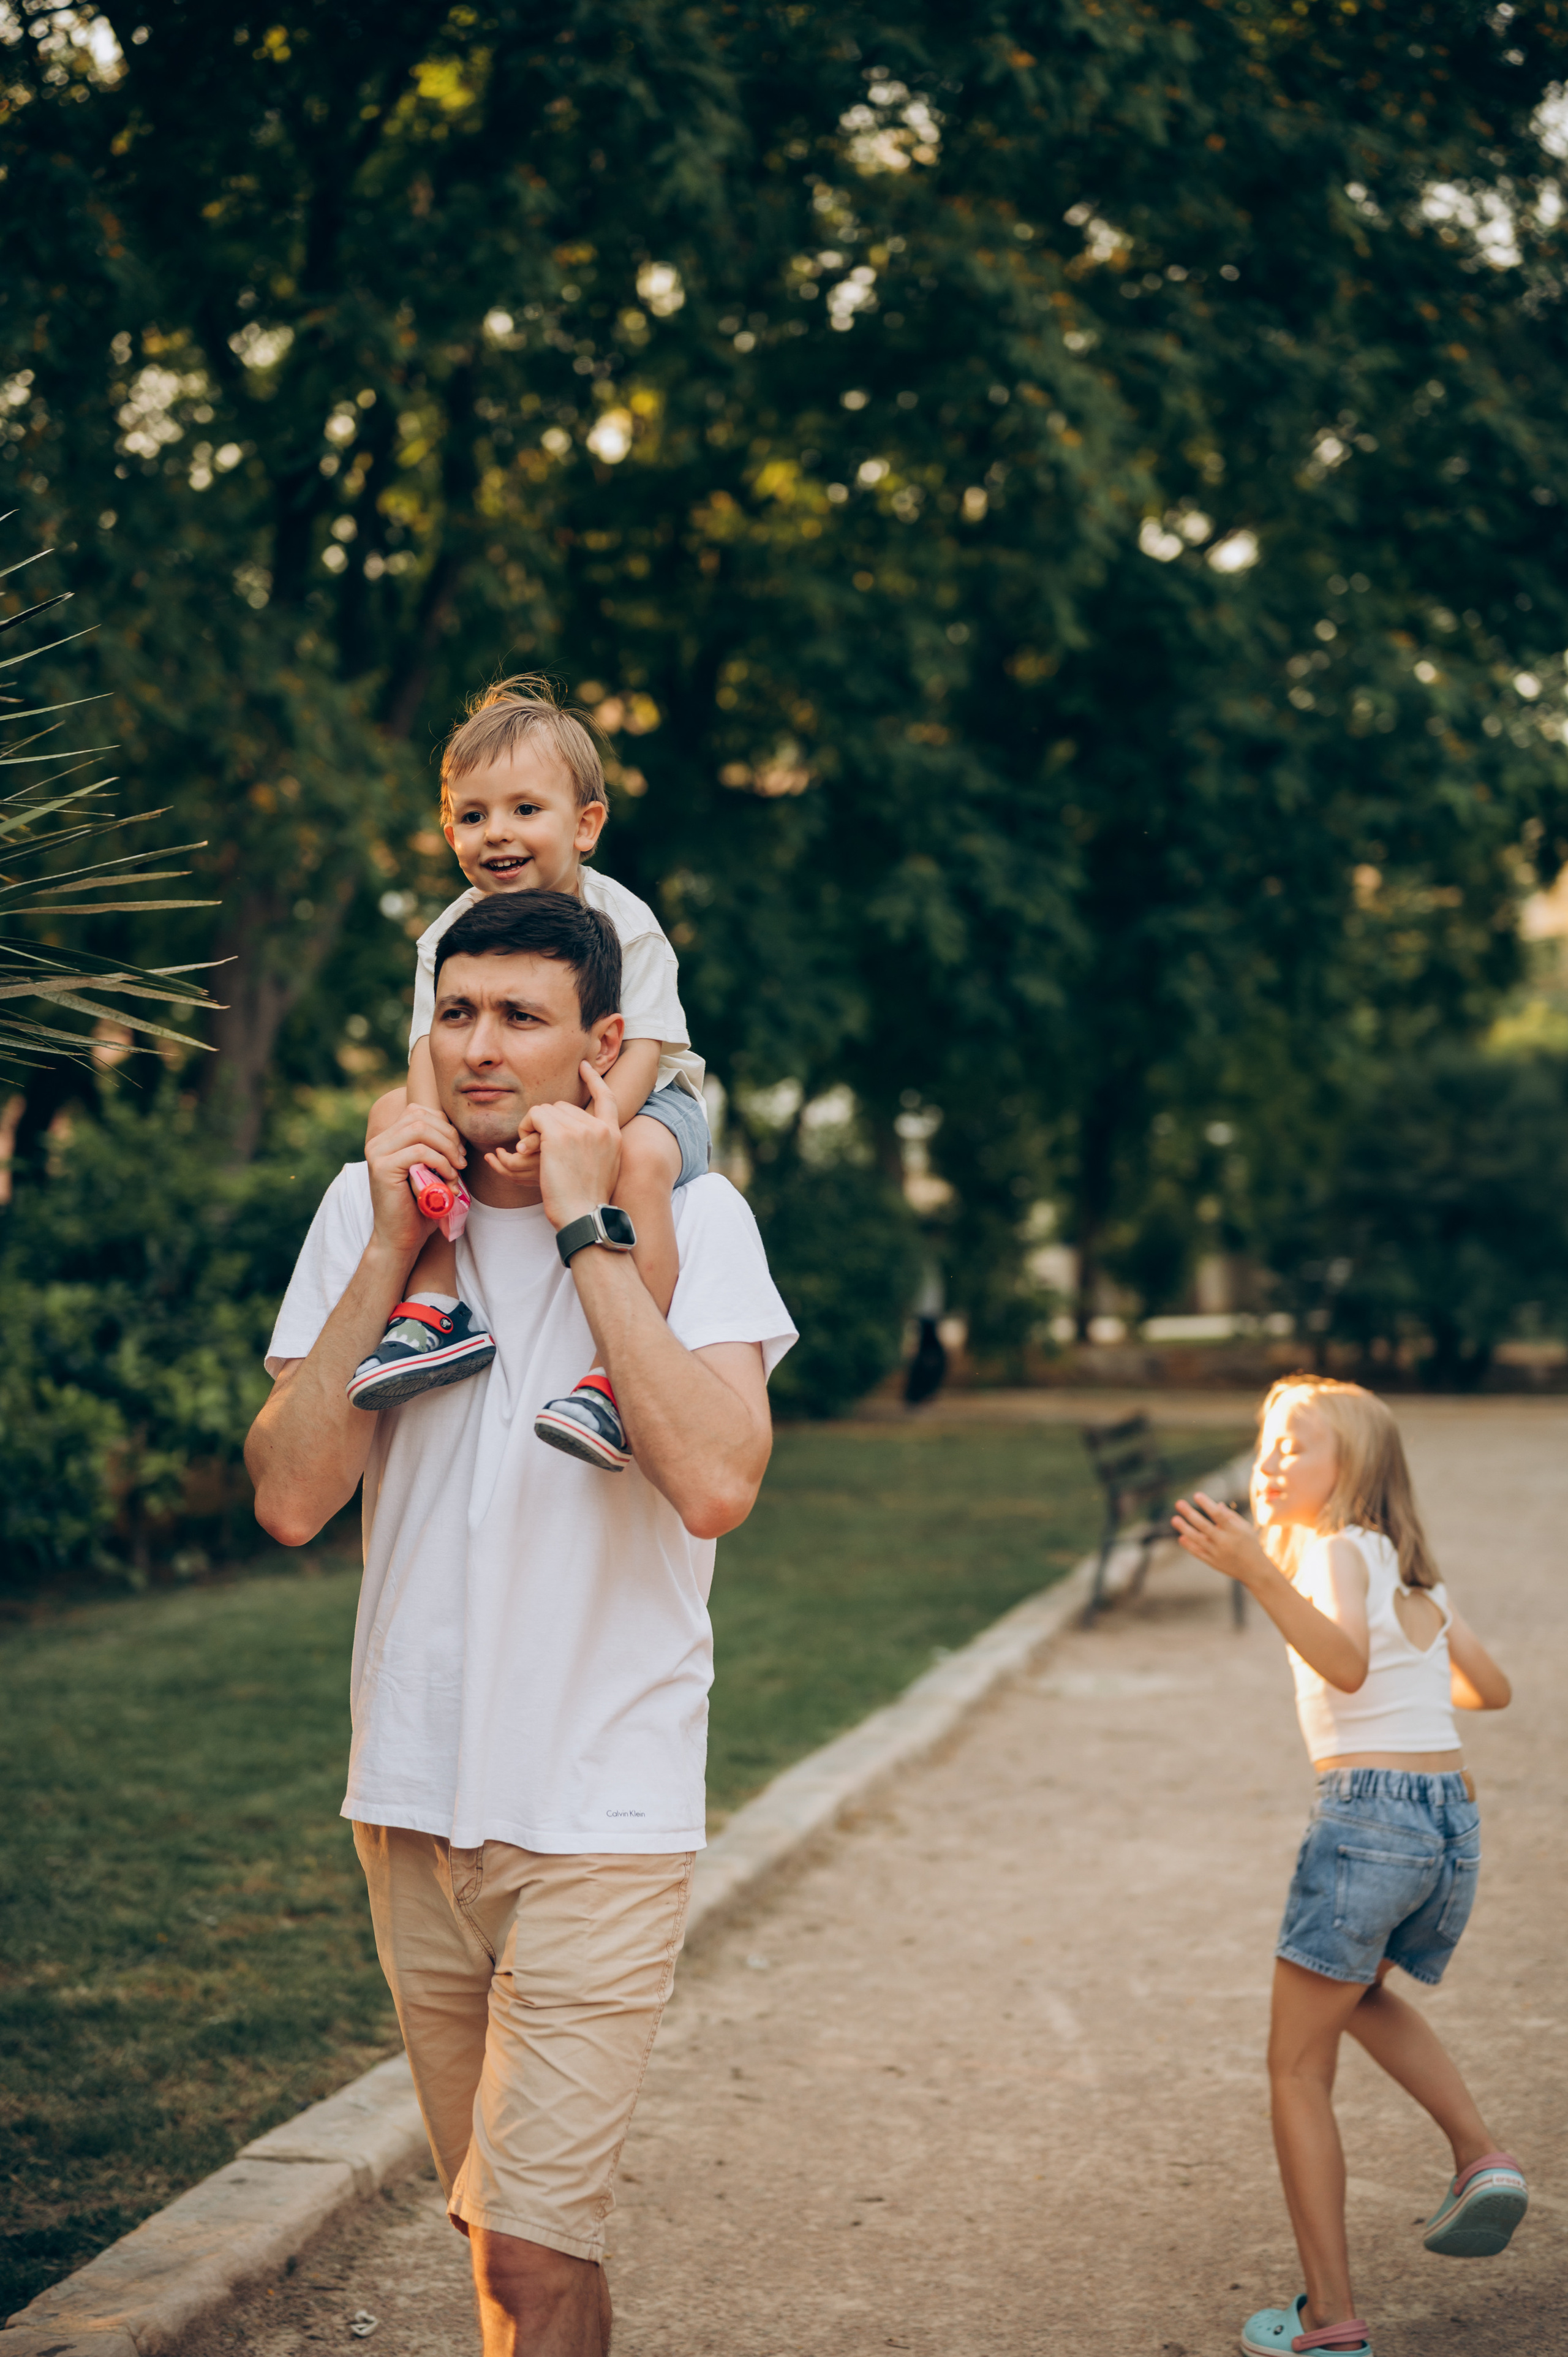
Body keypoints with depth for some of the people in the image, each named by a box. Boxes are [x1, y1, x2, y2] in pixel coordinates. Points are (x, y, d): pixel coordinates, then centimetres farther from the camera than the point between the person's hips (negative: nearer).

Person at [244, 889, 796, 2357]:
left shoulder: (689, 1218, -8)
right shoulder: (367, 1205, 2)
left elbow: (716, 1484, -25)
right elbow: (290, 1499, -7)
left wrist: (584, 1229, -21)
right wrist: (390, 1251, -12)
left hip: (600, 1809, -4)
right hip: (412, 1798, 4)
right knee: (502, 2225, 18)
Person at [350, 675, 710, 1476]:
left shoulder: (624, 923, -16)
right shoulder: (450, 937, -5)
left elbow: (639, 1054, -23)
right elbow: (433, 1049, -14)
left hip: (637, 1102, -4)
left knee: (639, 1158, -39)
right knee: (392, 1110, -17)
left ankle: (618, 1380, -38)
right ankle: (435, 1309, -26)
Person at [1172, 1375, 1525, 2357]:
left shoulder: (1343, 1549, -6)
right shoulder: (1415, 1571, 16)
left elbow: (1347, 1662, -26)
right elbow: (1492, 1687, 25)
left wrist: (1258, 1573, -37)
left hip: (1368, 1810, -8)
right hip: (1454, 1814, 8)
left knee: (1299, 2064, 3)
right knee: (1362, 1993, 34)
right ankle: (1482, 2156, 15)